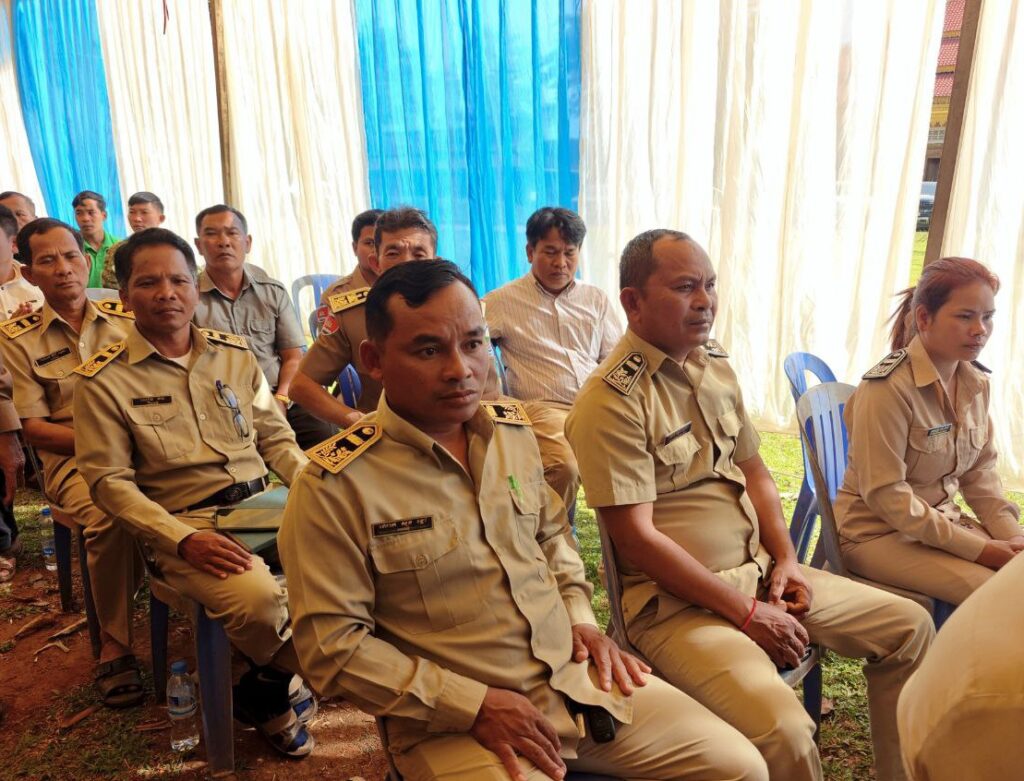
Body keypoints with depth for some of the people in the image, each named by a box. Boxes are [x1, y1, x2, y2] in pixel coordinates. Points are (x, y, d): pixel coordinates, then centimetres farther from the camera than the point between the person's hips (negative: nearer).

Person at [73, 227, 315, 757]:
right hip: (183, 523, -4)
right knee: (257, 597, -32)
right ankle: (272, 692, 5)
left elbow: (276, 436, 14)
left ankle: (267, 687, 6)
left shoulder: (236, 354, 9)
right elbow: (109, 481, -4)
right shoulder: (103, 380, -2)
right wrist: (184, 539, -17)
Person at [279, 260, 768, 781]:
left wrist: (580, 616, 6)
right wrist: (473, 705, -16)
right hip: (451, 719, -5)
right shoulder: (333, 487, -14)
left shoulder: (512, 429, 5)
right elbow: (332, 646, -13)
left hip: (575, 674, 6)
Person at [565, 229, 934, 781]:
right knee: (784, 730, -30)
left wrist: (785, 559, 5)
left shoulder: (716, 367, 9)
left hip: (758, 573, 9)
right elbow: (637, 539, -20)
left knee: (911, 625, 12)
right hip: (676, 601, -8)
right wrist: (746, 613, -15)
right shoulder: (611, 401, -18)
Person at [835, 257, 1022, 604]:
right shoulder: (888, 388, -21)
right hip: (878, 532, -8)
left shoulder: (976, 384, 3)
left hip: (944, 520, 8)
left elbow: (980, 473, 8)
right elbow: (884, 494, -22)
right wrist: (975, 548, -20)